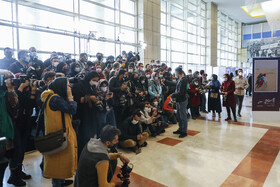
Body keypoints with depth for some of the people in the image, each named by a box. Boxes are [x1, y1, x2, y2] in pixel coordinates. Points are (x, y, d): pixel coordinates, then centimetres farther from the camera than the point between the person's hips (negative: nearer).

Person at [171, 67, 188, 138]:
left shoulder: (183, 80, -21)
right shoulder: (179, 79, 8)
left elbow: (180, 92, -24)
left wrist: (173, 95, -13)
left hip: (182, 100, -10)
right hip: (179, 100, 10)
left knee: (183, 116, 0)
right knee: (179, 116, 18)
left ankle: (184, 132, 11)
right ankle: (180, 129, 31)